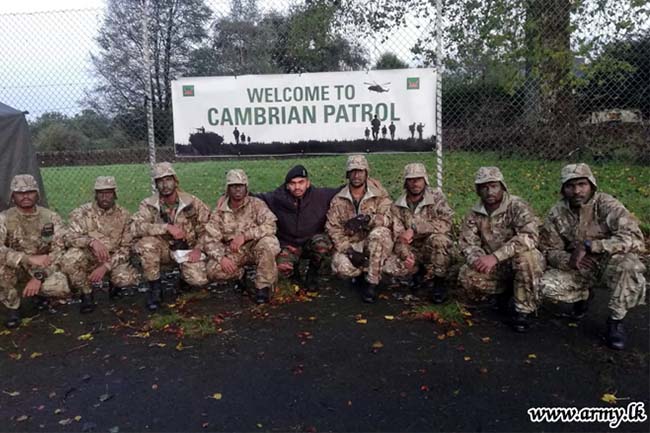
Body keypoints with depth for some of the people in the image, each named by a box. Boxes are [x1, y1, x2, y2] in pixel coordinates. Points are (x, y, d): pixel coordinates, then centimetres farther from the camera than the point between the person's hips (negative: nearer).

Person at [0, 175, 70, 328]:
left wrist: (39, 276, -22)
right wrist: (29, 259, -37)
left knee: (62, 288, -29)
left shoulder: (51, 218, -6)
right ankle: (12, 306, -6)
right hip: (15, 272, 0)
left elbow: (59, 250, -11)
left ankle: (39, 293, 11)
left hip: (43, 271, 0)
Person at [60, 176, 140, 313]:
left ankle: (115, 282, 12)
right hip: (88, 258, 0)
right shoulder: (82, 212, -8)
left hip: (113, 260, 0)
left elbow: (126, 248, -7)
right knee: (70, 259, -33)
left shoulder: (124, 215, -6)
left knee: (130, 279, -29)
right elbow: (69, 238, -19)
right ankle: (86, 294, -5)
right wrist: (91, 241, -39)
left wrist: (105, 267, -20)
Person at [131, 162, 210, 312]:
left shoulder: (191, 201, -9)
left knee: (199, 280, -23)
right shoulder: (148, 205, -12)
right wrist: (167, 227, -36)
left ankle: (185, 274, 17)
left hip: (187, 249, 0)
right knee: (145, 244, -32)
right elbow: (135, 227, -28)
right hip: (164, 249, 0)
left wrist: (199, 248, -10)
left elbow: (208, 224, 0)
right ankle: (155, 288, -11)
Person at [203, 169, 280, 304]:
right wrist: (221, 257, -23)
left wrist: (245, 235, -29)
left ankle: (263, 287, -16)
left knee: (268, 242, -35)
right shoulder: (219, 211, -1)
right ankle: (240, 274, 10)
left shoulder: (256, 204, -8)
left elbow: (270, 225, -22)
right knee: (213, 270, -24)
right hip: (232, 252, 2)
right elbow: (210, 240, -5)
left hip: (255, 248, -2)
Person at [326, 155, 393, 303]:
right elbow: (333, 229, -5)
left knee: (379, 234, -35)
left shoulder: (379, 195, -1)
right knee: (341, 266, -31)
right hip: (350, 244, 1)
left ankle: (371, 282, -21)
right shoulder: (338, 200, 2)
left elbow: (387, 218, -14)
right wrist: (349, 251, -19)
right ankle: (362, 275, 6)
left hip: (375, 245, 0)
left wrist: (367, 219, -34)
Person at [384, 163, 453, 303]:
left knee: (438, 239, -36)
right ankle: (428, 274, 6)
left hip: (436, 250, -3)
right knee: (390, 266, -22)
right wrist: (405, 255, -30)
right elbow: (398, 236, -9)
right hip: (412, 250, 3)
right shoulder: (398, 206, -2)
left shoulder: (436, 198, -10)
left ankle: (437, 281, -12)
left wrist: (414, 229, -33)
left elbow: (445, 224, -26)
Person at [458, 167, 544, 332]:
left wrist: (495, 256, -41)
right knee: (466, 276, -22)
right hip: (494, 267, 4)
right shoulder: (474, 214, -2)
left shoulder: (517, 206, -18)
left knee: (526, 255, -37)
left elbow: (529, 236, -33)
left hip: (523, 263, -4)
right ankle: (505, 289, 8)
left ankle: (524, 310, -18)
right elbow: (466, 242, -3)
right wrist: (476, 258, -28)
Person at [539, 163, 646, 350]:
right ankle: (584, 294, 16)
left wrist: (588, 245, -36)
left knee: (628, 266, -36)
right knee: (547, 286, -21)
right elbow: (549, 251, -5)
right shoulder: (556, 213, -10)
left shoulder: (607, 205, -20)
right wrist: (569, 260, -28)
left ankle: (615, 320, -10)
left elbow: (634, 238, -31)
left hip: (609, 264, -3)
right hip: (578, 269, 3)